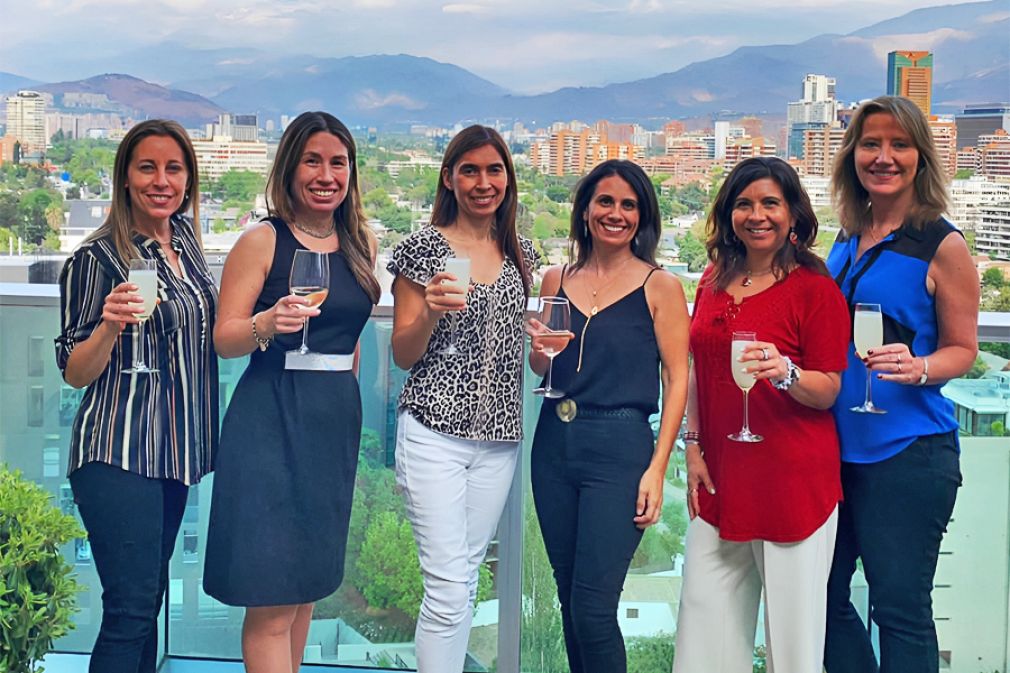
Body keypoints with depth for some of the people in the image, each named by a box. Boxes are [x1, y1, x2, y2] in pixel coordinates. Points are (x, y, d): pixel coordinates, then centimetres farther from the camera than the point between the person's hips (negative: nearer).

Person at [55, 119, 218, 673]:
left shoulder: (185, 244, 10)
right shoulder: (98, 258, -10)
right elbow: (75, 373, -8)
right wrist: (109, 325, -26)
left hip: (175, 450, 7)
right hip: (118, 456, -7)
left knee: (149, 603, 14)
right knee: (130, 611, -9)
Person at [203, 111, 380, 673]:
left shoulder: (361, 243, 10)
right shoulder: (263, 241, -6)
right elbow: (224, 338, -8)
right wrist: (267, 323, -27)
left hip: (337, 417, 6)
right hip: (272, 417, -6)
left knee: (309, 581, 14)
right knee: (272, 598, -6)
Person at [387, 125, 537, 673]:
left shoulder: (521, 253, 11)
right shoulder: (423, 248, -3)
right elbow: (403, 355, -2)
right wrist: (431, 311, -19)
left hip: (500, 436, 5)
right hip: (435, 431, -5)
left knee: (468, 576, 12)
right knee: (448, 584, -9)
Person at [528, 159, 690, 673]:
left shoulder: (660, 287, -3)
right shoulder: (557, 280, 9)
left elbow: (676, 380, -5)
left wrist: (657, 468, -12)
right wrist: (539, 353, -6)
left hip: (620, 447, -5)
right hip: (554, 443, 5)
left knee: (592, 606, -7)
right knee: (569, 598, 12)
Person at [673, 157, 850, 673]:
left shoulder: (814, 287, -8)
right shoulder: (715, 279, 9)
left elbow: (829, 392, -8)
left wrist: (785, 373, -27)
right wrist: (694, 446, 9)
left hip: (793, 479, -5)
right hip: (720, 475, 6)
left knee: (792, 617, 3)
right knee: (705, 610, 10)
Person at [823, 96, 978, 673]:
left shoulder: (942, 245, -7)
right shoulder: (849, 241, 10)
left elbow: (963, 349, -5)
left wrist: (918, 368, -24)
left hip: (907, 451, -6)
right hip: (837, 444, 7)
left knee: (899, 607, 0)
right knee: (824, 593, 12)